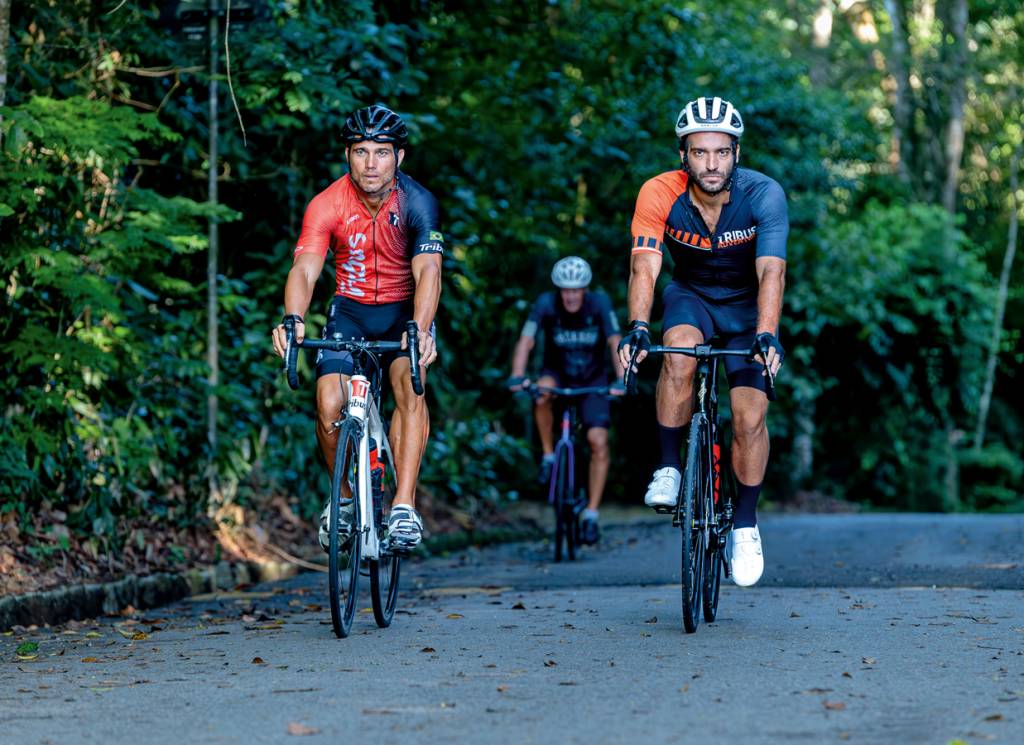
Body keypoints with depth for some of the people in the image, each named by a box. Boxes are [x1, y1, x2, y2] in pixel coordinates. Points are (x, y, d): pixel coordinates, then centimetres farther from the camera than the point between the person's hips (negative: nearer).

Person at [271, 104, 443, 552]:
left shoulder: (417, 203, -21)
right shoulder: (327, 205, -17)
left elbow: (427, 271, -32)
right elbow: (305, 269, -28)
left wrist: (419, 330, -51)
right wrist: (293, 320, -49)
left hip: (405, 311, -1)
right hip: (350, 311, 2)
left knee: (409, 385, -29)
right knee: (329, 407, -16)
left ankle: (404, 506, -30)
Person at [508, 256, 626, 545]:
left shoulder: (599, 303, -20)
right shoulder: (546, 304, -21)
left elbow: (615, 342, -27)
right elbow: (526, 341, -29)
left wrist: (621, 379, -42)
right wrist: (517, 376, -45)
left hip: (592, 380, 0)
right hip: (557, 374, 0)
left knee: (598, 442, -15)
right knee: (542, 393, -36)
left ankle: (591, 514, -6)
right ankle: (548, 455, -14)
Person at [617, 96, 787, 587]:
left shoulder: (763, 195, -27)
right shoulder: (660, 194, -24)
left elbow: (771, 271, -36)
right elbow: (644, 267, -31)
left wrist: (766, 334, -51)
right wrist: (637, 328, -48)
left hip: (747, 306, 0)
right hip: (691, 296, 1)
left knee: (750, 415, -14)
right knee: (679, 351, -33)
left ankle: (746, 524, 7)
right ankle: (669, 468, -17)